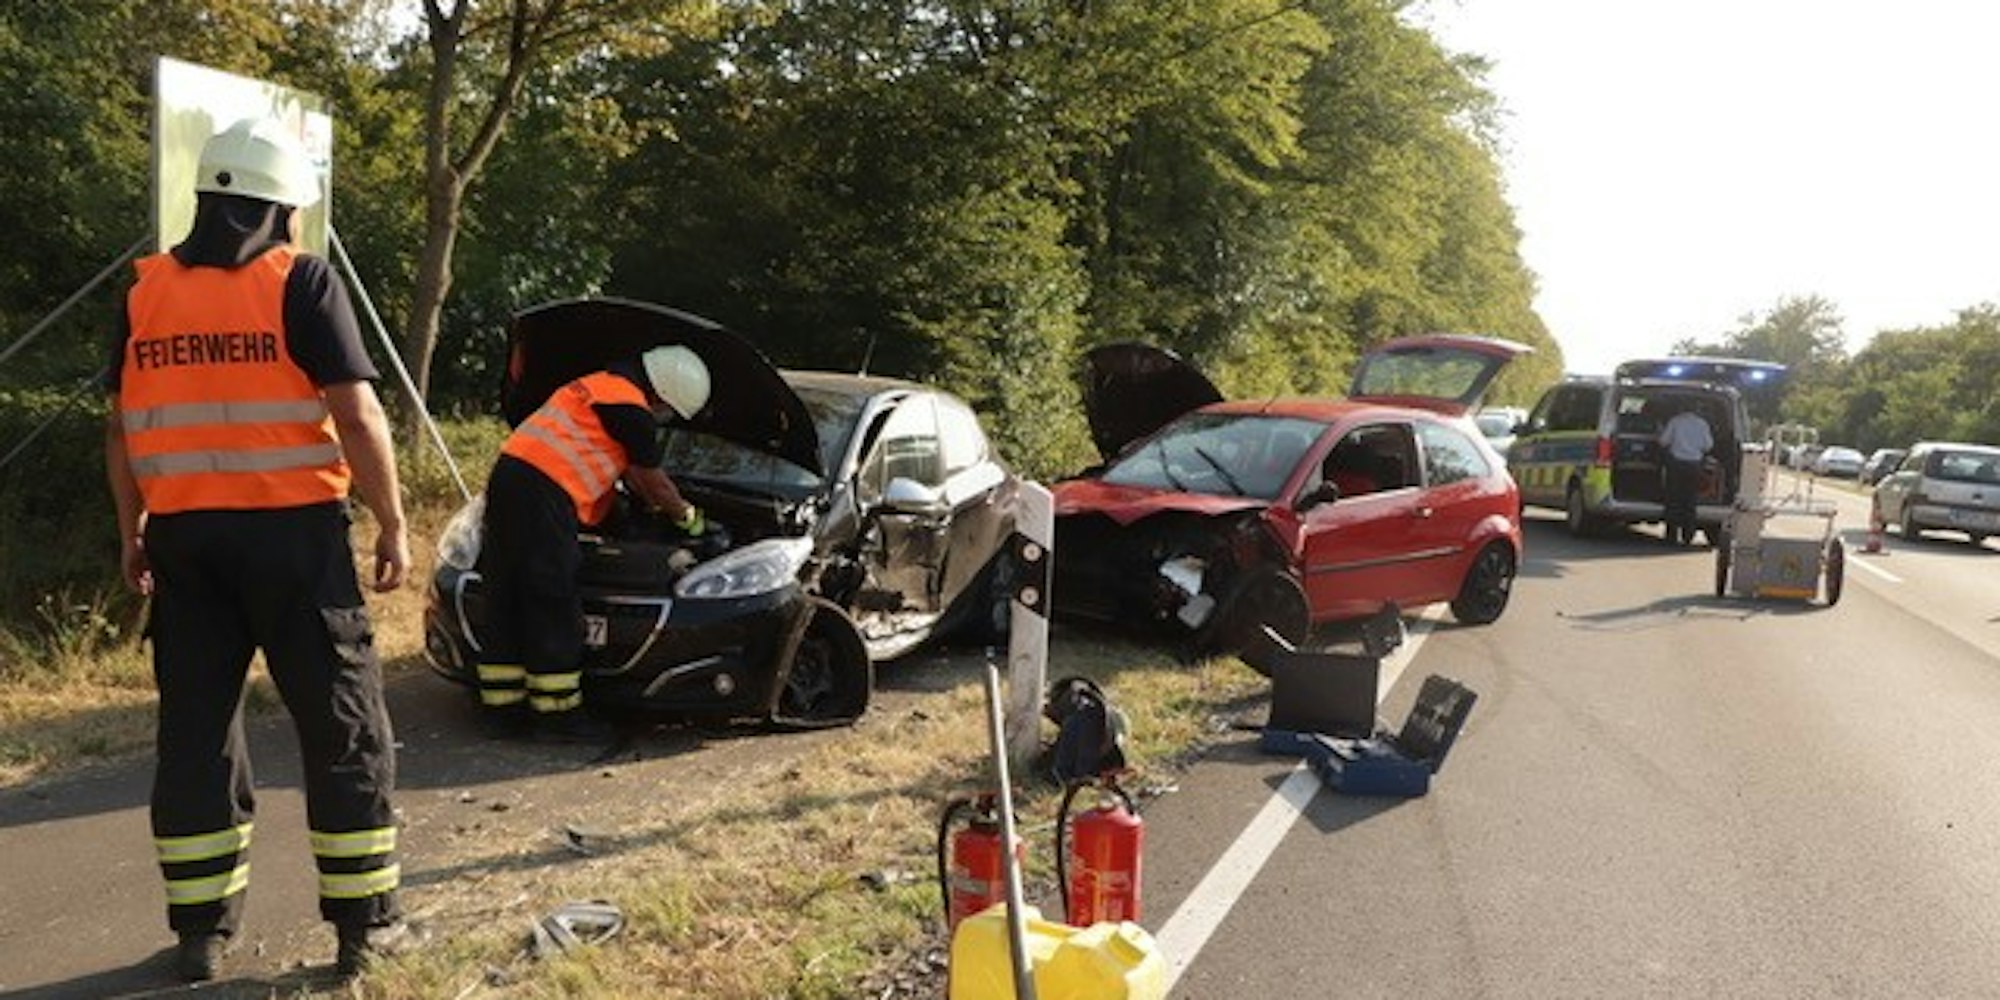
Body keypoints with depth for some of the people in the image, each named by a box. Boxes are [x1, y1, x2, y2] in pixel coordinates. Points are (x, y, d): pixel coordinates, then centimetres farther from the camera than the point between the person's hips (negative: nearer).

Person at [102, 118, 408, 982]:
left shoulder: (146, 291, 9)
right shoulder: (300, 282, -6)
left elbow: (121, 429, 12)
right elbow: (356, 415, -12)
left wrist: (131, 532, 21)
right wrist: (392, 524, -6)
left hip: (184, 535, 5)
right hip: (291, 529, -5)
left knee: (193, 728, 13)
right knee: (342, 725, 5)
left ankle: (200, 930, 20)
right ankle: (363, 921, 10)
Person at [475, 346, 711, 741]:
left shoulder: (602, 384, 25)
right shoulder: (632, 410, -6)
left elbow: (628, 467, 37)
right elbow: (655, 482, 5)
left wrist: (655, 504, 47)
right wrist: (689, 517, 22)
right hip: (542, 493, -10)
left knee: (507, 603, 10)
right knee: (553, 609, -3)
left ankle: (503, 708, 16)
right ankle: (557, 712, 2)